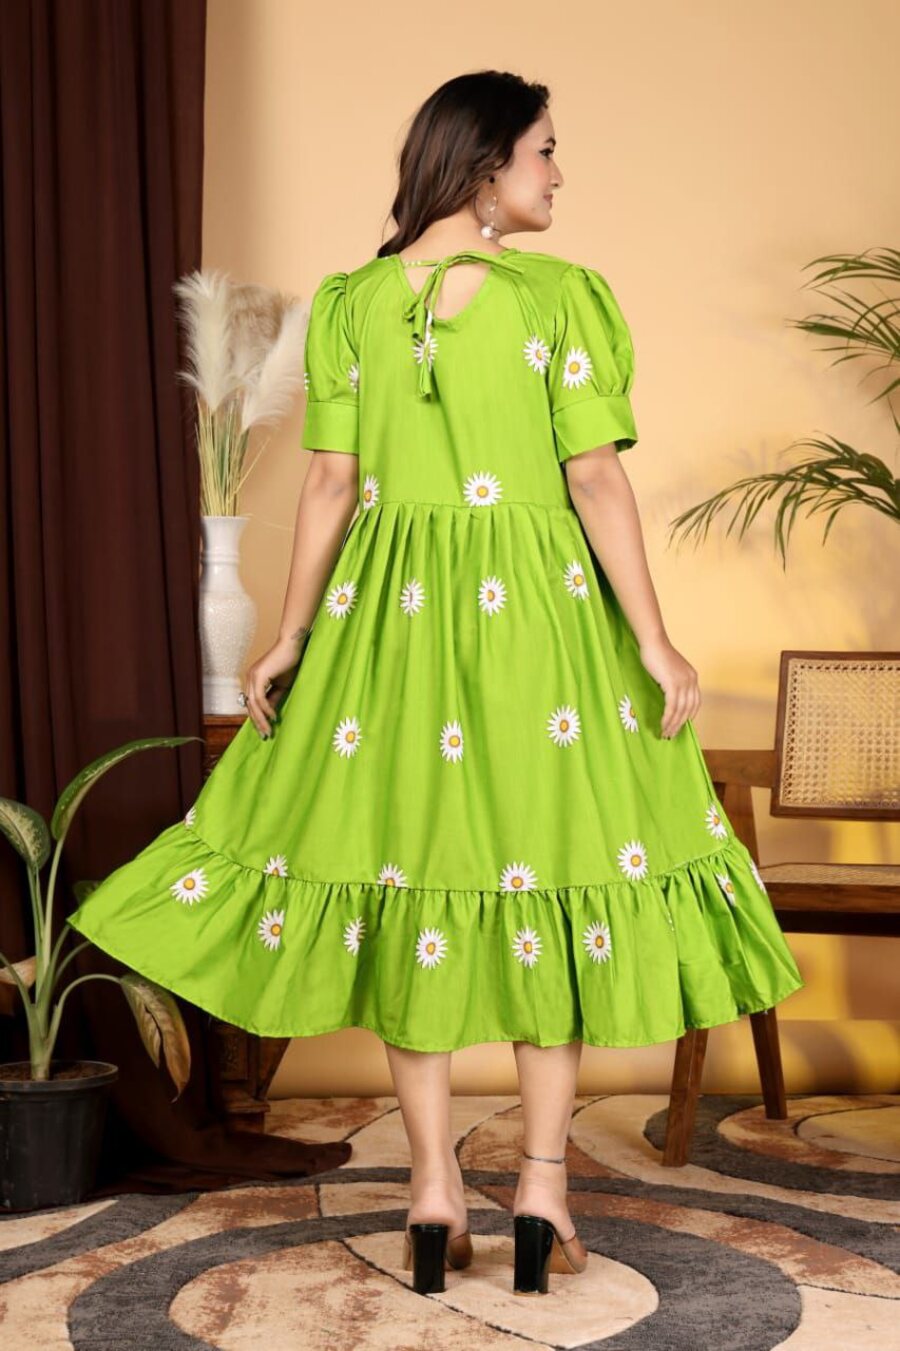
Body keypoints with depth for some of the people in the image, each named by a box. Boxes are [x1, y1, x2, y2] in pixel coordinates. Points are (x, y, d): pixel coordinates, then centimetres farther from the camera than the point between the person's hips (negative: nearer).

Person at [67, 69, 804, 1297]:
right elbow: (596, 478, -10)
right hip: (537, 608, -2)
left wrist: (289, 641, 9)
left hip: (389, 614, 3)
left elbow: (331, 483, 2)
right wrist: (655, 643, -7)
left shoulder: (347, 302, 4)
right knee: (545, 869, 7)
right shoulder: (563, 295, -6)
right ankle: (543, 1187, 6)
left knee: (406, 876, 8)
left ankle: (434, 1189, 9)